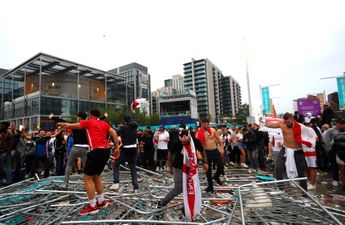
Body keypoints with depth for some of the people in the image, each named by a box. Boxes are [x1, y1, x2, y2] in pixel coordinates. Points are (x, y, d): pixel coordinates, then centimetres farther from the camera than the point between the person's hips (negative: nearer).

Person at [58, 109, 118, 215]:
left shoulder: (88, 122, 6)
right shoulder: (105, 123, 17)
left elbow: (69, 125, 13)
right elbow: (114, 134, 7)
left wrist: (60, 124, 33)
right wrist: (116, 148, 9)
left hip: (97, 151, -7)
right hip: (106, 151, 7)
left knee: (88, 178, 5)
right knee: (96, 176, 21)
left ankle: (93, 206, 8)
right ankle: (101, 201, 27)